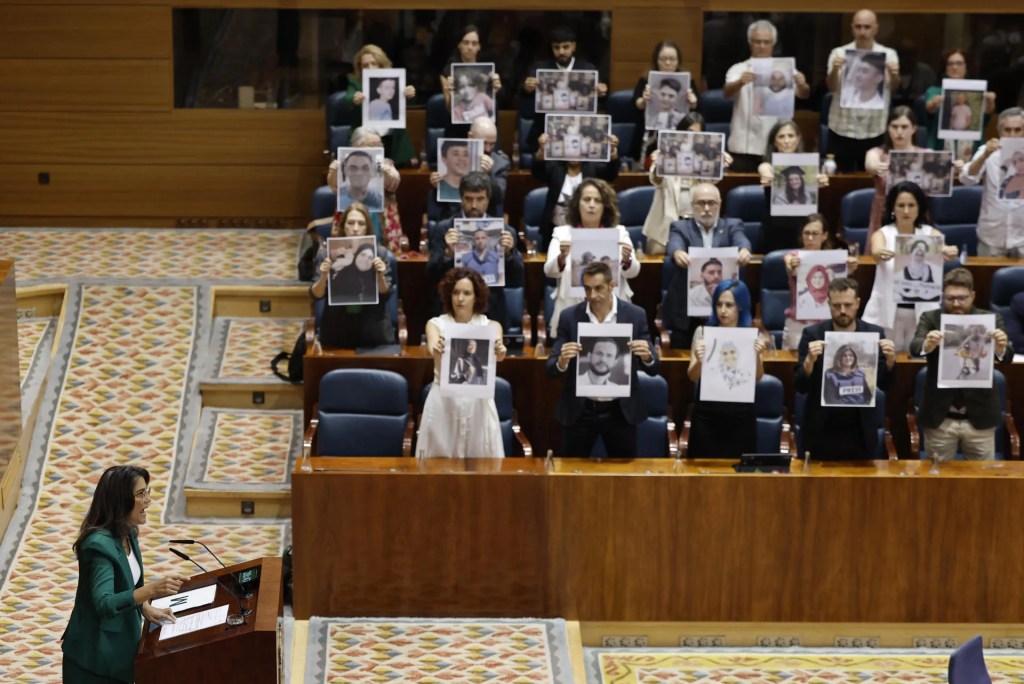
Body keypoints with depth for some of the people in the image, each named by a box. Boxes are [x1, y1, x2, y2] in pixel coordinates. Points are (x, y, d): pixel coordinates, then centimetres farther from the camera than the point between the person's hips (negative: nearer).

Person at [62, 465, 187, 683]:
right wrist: (151, 590, -47)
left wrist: (146, 608, 0)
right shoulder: (99, 545, -25)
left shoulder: (126, 534, 3)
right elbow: (104, 604, -36)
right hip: (95, 656, -9)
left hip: (119, 646, 9)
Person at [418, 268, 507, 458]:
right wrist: (436, 350, -43)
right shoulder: (436, 324, 2)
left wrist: (499, 353, -40)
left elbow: (495, 352, -16)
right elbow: (433, 346, -19)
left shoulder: (490, 326, 4)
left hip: (478, 402, 0)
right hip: (444, 403, 0)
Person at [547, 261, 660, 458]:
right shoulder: (570, 317, -3)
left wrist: (647, 356, -23)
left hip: (621, 411, 0)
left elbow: (654, 369, -1)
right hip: (580, 411, 0)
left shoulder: (635, 315, -4)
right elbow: (550, 370, -4)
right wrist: (562, 360, -26)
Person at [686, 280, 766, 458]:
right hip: (707, 412, 0)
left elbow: (757, 377, -5)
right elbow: (692, 376, -3)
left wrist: (758, 355, -24)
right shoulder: (703, 332, 1)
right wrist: (698, 361, -24)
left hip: (740, 414, 0)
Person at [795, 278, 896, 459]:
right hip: (821, 432, -1)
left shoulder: (874, 334, 0)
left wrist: (890, 360, -18)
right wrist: (810, 360, -27)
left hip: (860, 434, 1)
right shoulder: (812, 334, -4)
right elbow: (800, 387, -8)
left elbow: (884, 385, 1)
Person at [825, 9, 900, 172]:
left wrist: (894, 75, -36)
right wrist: (834, 70, -32)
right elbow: (832, 87, -10)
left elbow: (893, 85, -12)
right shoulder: (839, 53, 0)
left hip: (874, 132, 0)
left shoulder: (888, 54, 1)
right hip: (842, 130, 0)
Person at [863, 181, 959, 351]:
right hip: (887, 313, -1)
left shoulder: (930, 233, 5)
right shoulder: (883, 234, 1)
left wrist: (949, 252, -41)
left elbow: (943, 248, -16)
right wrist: (881, 254, -46)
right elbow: (876, 250, -21)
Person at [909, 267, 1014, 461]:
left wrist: (1001, 348, -36)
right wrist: (927, 345, -41)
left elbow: (1007, 357, -12)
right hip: (939, 418, 0)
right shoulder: (930, 319, 0)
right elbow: (915, 348, -16)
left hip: (980, 417, 0)